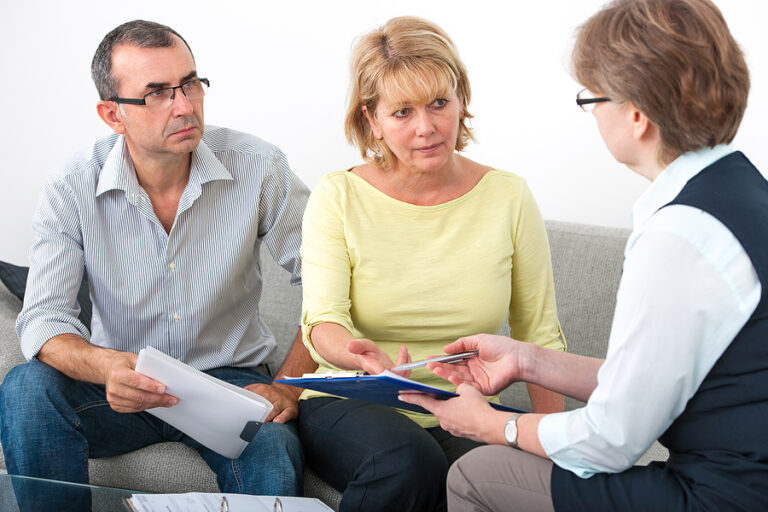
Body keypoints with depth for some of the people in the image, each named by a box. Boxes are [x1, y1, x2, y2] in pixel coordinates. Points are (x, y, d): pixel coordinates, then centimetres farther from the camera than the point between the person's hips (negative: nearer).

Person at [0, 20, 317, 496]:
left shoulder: (259, 167, -11)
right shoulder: (72, 189, -10)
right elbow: (44, 319, -16)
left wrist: (289, 387, -19)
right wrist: (105, 366, -39)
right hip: (123, 386, 2)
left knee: (273, 466, -35)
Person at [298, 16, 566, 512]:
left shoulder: (509, 197, 2)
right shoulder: (338, 197, -2)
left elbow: (540, 336, 5)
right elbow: (322, 320, -12)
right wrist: (360, 354, -37)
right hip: (351, 407, 0)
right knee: (408, 461, -33)